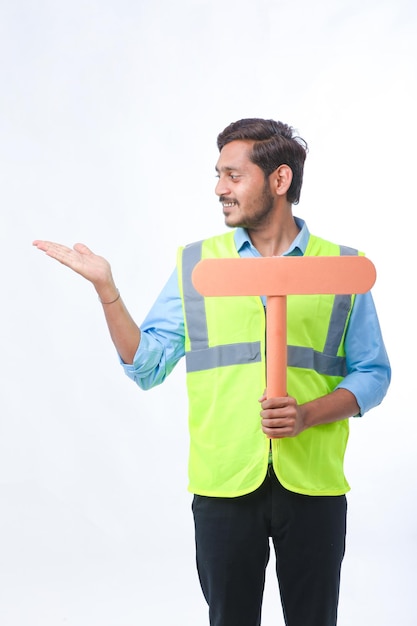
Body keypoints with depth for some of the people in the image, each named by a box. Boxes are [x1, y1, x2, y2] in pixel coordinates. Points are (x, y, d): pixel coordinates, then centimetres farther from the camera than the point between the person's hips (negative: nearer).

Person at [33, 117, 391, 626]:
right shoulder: (196, 263, 7)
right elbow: (147, 365, 2)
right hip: (224, 485, 1)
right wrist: (105, 287, -7)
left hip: (313, 486, 0)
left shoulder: (343, 266, 4)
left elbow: (372, 374, 4)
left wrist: (308, 414, -13)